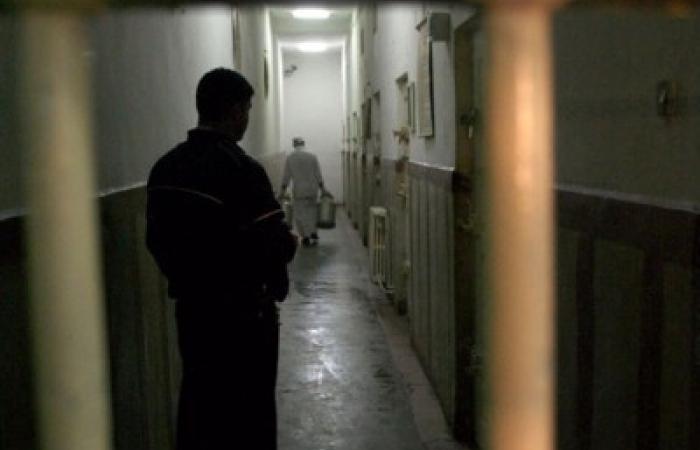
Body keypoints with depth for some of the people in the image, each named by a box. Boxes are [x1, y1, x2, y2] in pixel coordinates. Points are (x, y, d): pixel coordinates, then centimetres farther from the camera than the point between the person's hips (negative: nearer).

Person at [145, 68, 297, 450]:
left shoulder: (164, 167, 2)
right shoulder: (241, 169, -20)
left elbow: (156, 240, 9)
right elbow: (274, 246, -20)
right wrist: (292, 242, 2)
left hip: (190, 308, 7)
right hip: (242, 313, -7)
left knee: (197, 407, 17)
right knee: (247, 414, 7)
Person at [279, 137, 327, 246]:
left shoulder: (290, 158, -2)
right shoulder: (312, 156, 0)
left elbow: (286, 176, -1)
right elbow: (318, 175, 0)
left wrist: (282, 190, 6)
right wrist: (322, 188, 8)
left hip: (298, 190, -2)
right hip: (312, 189, 2)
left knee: (300, 213, 6)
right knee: (312, 211, 16)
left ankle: (306, 238, 3)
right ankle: (313, 234, 9)